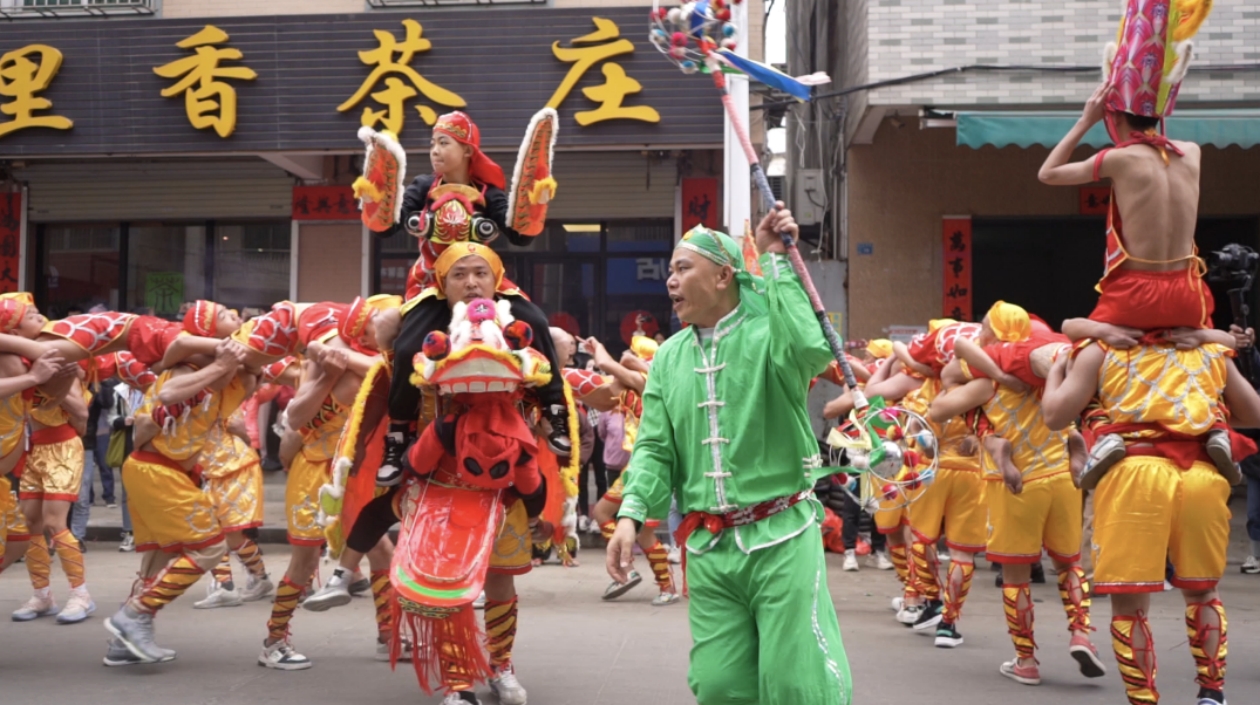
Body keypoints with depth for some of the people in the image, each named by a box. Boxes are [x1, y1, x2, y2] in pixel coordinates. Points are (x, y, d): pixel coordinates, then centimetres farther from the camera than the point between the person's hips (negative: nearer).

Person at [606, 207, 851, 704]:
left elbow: (812, 349, -30)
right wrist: (631, 514, -8)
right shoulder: (669, 358, 11)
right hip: (708, 547, 5)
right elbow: (654, 448, 8)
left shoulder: (768, 332, -6)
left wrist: (776, 260, -23)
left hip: (782, 537, -5)